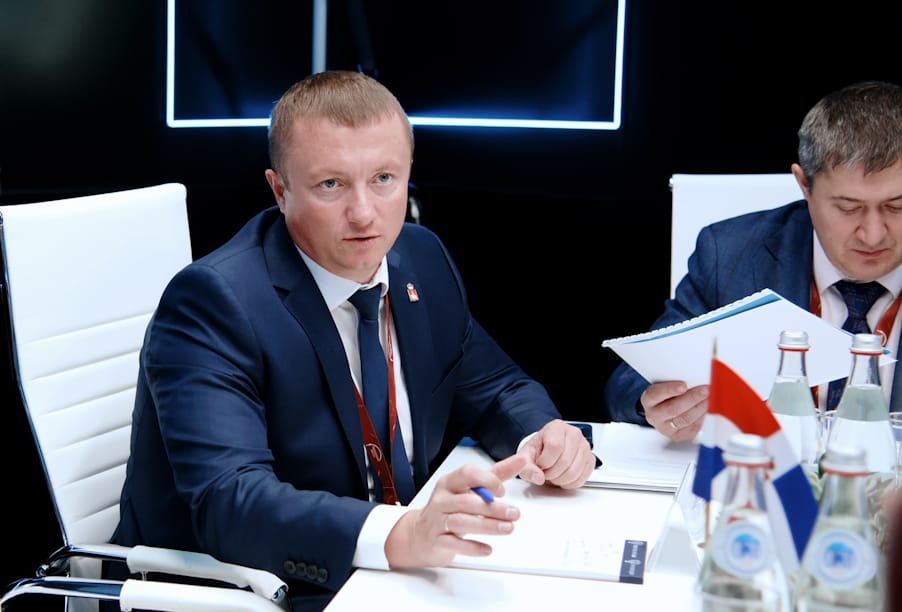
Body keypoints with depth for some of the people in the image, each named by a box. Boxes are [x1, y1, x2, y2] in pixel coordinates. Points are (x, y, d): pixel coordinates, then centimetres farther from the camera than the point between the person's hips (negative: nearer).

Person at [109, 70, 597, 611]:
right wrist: (401, 535, -44)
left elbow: (490, 386, 14)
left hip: (406, 568, 6)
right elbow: (229, 502, -29)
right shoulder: (212, 301, -18)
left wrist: (544, 437, -9)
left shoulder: (424, 259, 3)